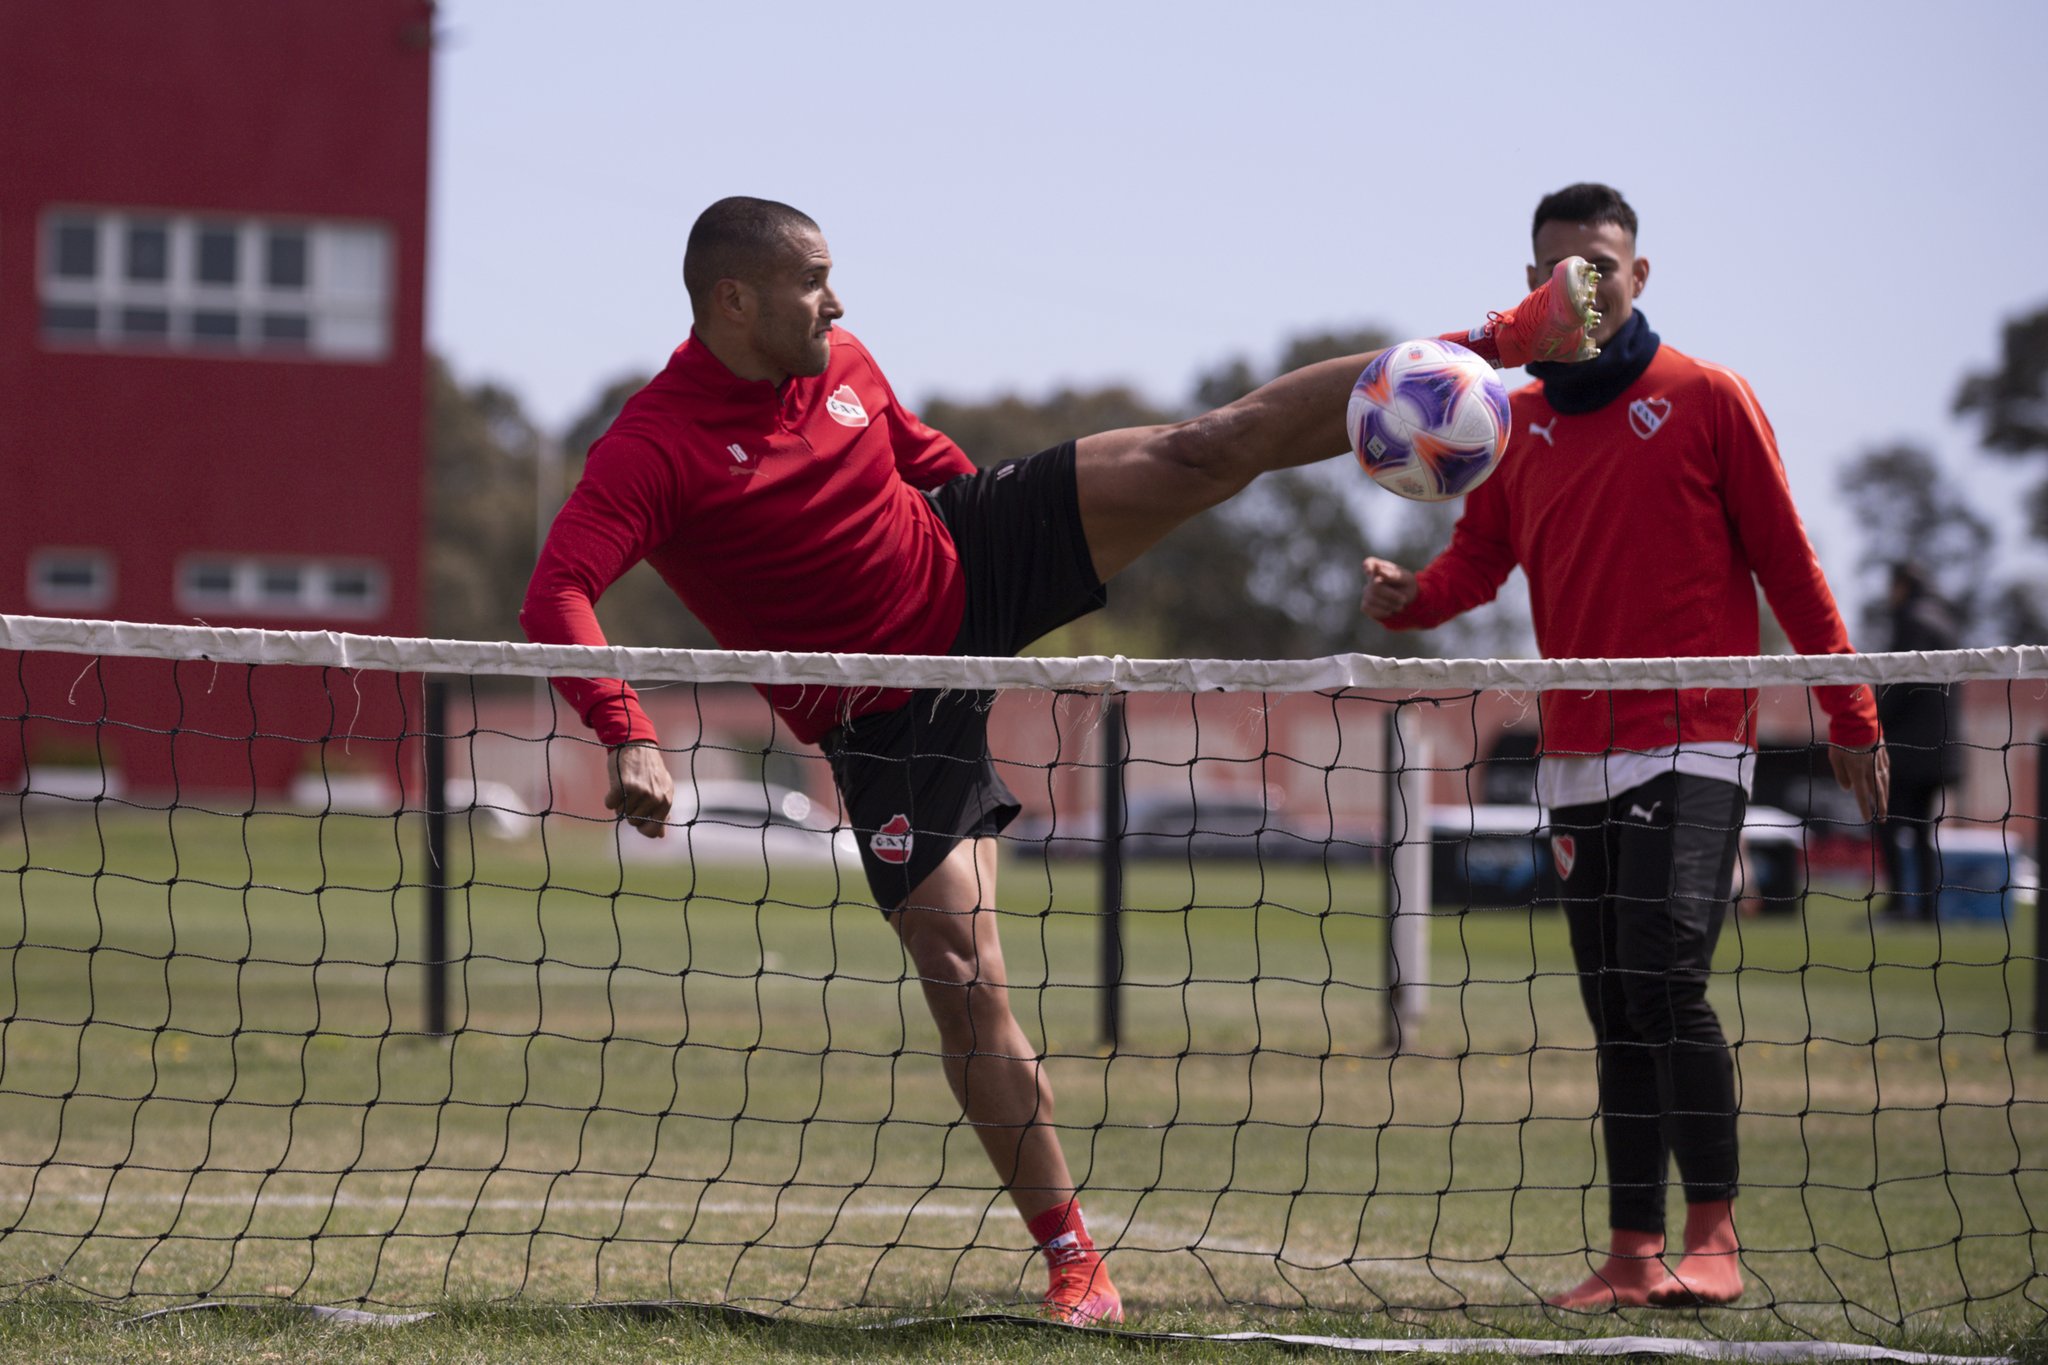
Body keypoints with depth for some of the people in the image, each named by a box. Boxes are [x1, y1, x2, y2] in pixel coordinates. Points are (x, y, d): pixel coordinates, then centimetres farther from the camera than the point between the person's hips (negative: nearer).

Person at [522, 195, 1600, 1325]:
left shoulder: (841, 363, -3)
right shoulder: (652, 450, -23)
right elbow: (556, 598, -35)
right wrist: (628, 737, -49)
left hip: (966, 566, 5)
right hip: (888, 719, -5)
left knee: (1206, 450, -8)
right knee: (963, 973, -12)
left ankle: (1505, 340, -4)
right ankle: (1070, 1258, -2)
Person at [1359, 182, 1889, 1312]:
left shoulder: (1707, 401, -1)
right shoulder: (1513, 423, 12)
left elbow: (1787, 565, 0)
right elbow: (1478, 558, 15)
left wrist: (1849, 715, -2)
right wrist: (1409, 595, -9)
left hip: (1691, 749, -5)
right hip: (1576, 757, 5)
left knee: (1664, 980, -18)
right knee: (1615, 1010, 5)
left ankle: (1713, 1238, -12)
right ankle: (1634, 1254, 8)